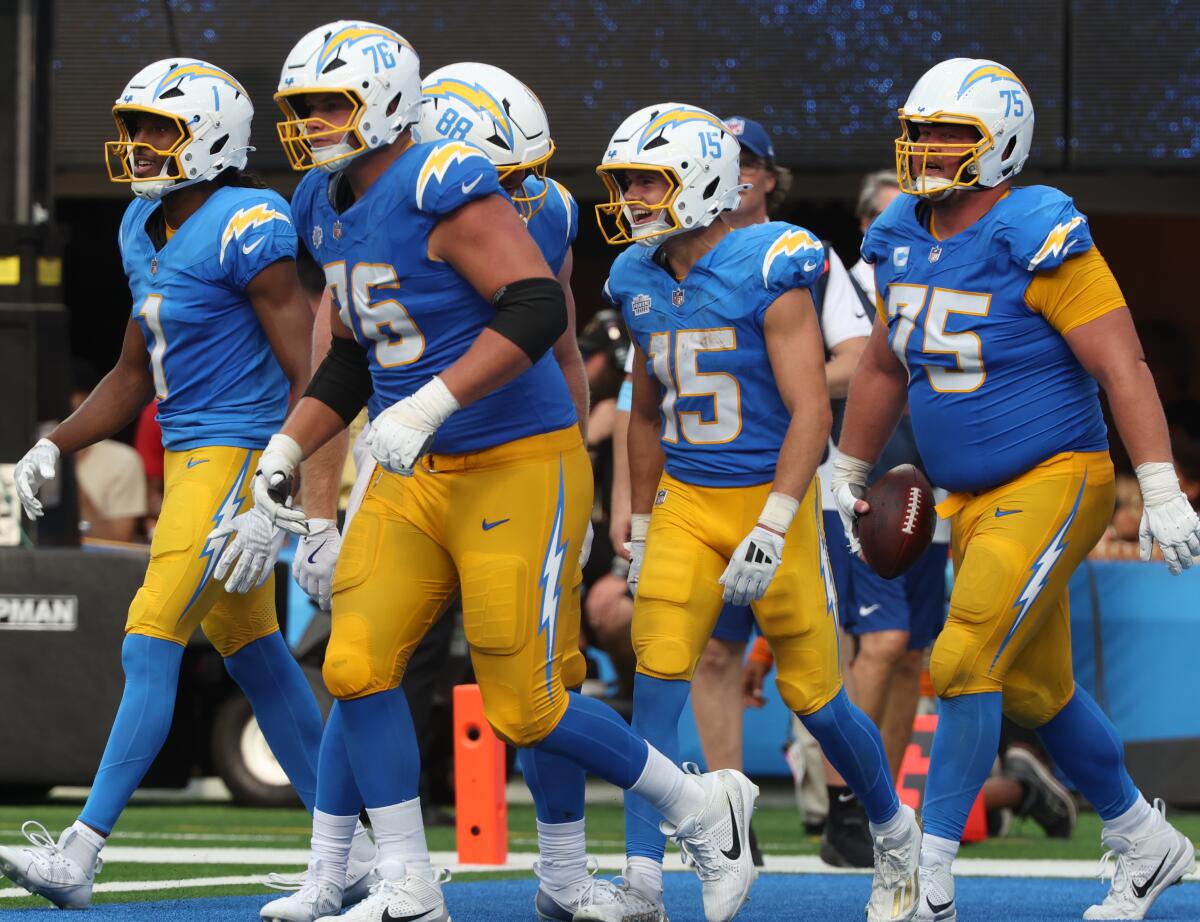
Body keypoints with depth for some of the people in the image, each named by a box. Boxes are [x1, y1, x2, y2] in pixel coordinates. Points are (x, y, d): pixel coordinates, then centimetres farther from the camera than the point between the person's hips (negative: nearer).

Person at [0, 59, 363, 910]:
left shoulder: (247, 231, -16)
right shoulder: (146, 232, 12)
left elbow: (313, 379, -17)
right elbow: (136, 376, 22)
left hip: (239, 456, -10)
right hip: (191, 457, 10)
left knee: (151, 646, -13)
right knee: (255, 661, 13)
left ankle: (80, 856, -15)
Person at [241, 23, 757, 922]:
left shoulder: (444, 189, -17)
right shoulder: (329, 210, 11)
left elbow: (538, 308, -27)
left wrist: (429, 405, -32)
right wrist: (285, 451, 12)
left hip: (518, 471, -8)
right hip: (413, 480, 8)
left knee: (525, 707, -6)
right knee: (359, 669, -4)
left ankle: (699, 810, 15)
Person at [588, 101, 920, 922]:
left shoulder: (769, 275, -15)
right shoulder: (642, 284, 5)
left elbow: (811, 412, -19)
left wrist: (770, 532, -26)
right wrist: (640, 532, 20)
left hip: (773, 500, -5)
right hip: (684, 504, 5)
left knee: (815, 697, 4)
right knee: (658, 679, -13)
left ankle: (896, 834, 31)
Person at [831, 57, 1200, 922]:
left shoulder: (1037, 241, -18)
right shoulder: (901, 242, 5)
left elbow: (1122, 366, -19)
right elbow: (883, 370, 20)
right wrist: (848, 478, 26)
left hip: (1054, 484, -8)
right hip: (972, 499, 8)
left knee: (966, 665, -18)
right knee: (1034, 687, 16)